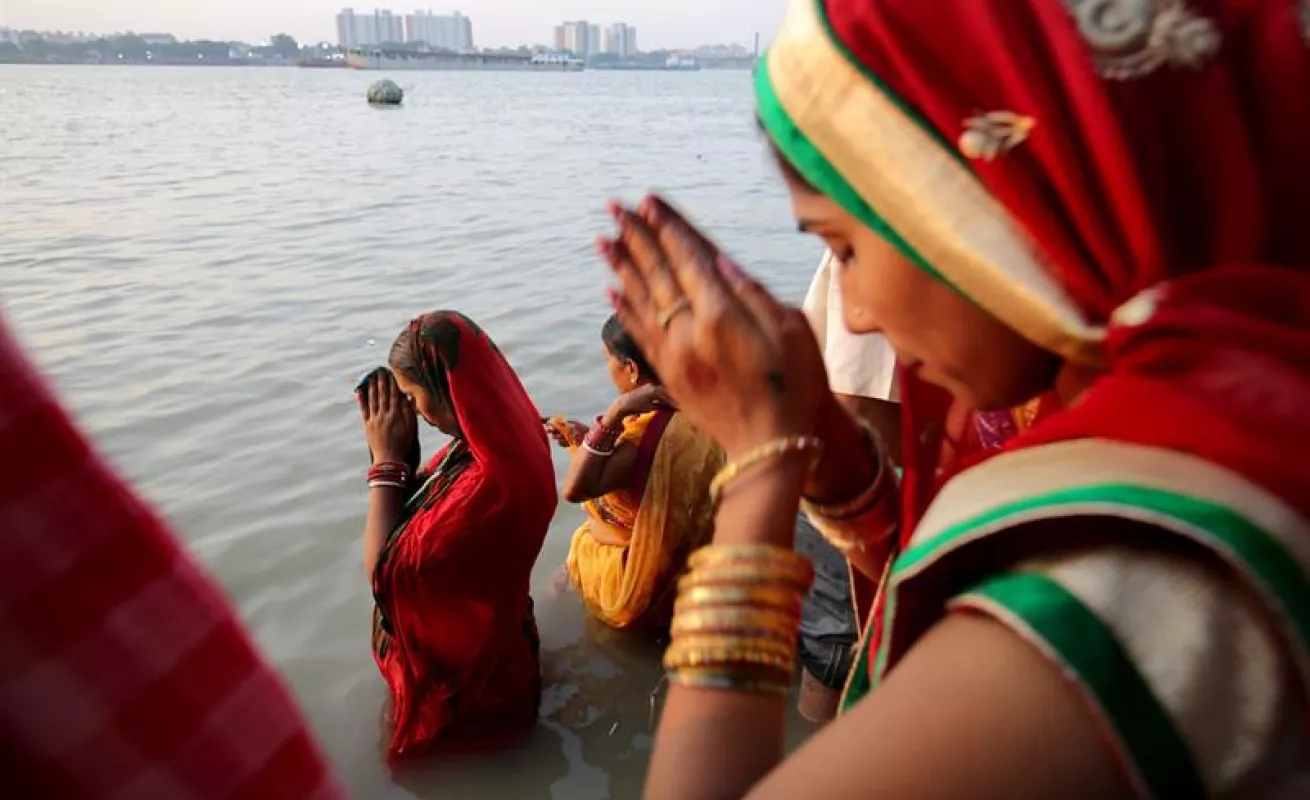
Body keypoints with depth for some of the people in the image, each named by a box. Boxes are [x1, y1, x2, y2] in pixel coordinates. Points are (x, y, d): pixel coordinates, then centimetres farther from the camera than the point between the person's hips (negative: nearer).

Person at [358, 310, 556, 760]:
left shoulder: (489, 485, -39)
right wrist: (397, 448, -12)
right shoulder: (503, 434, -10)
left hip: (459, 675, -8)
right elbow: (414, 512, 3)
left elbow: (383, 569, -28)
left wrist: (386, 459, -22)